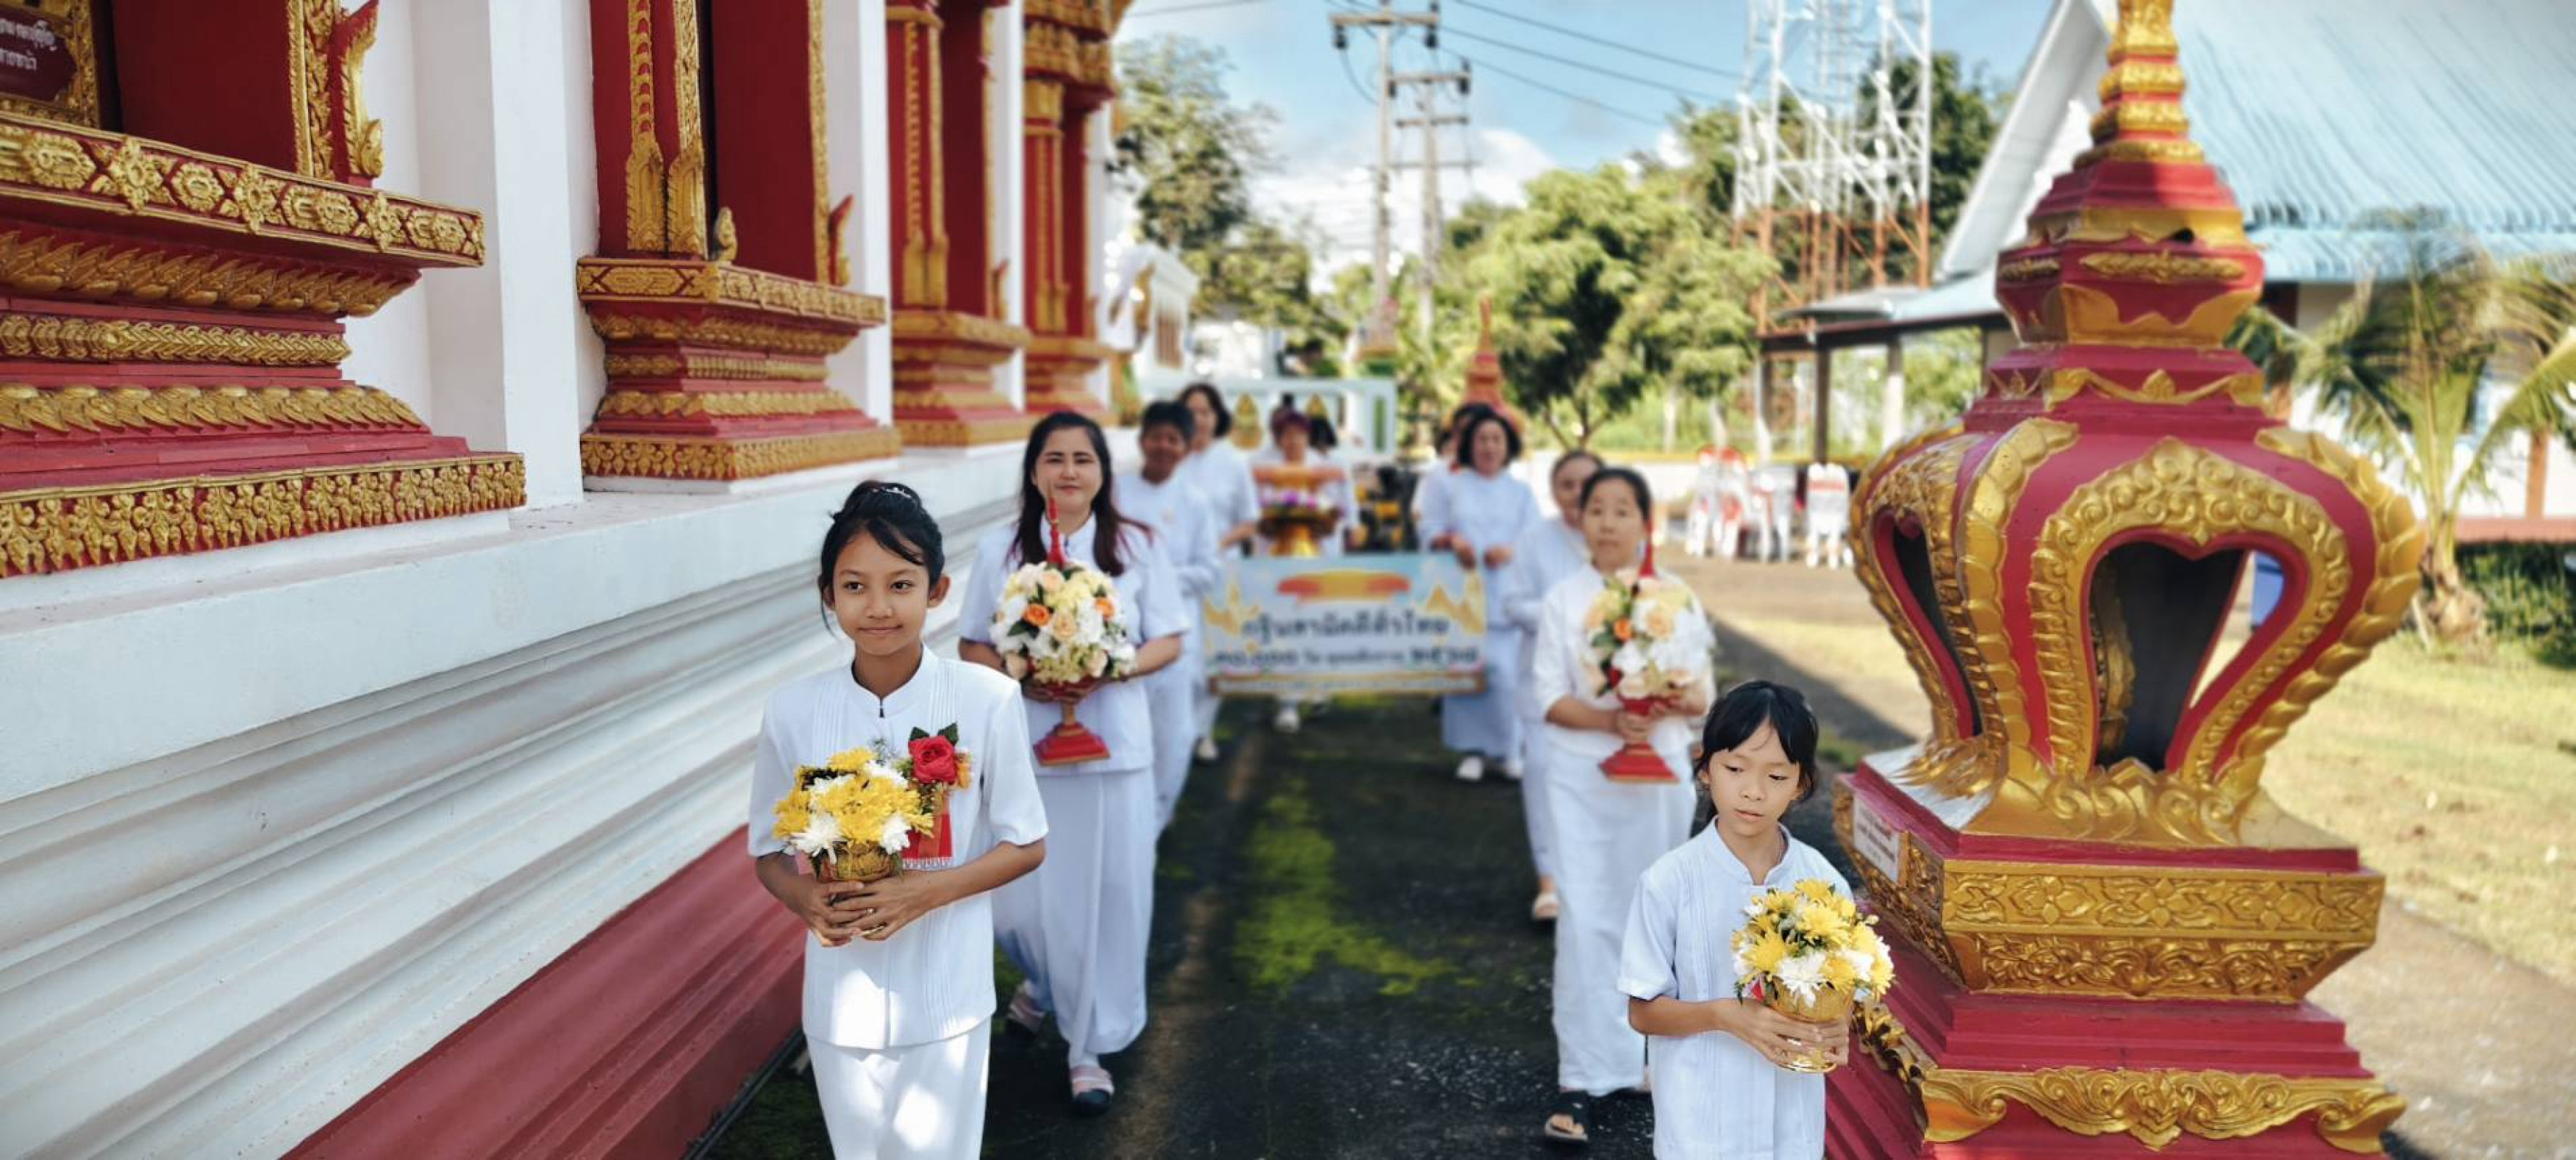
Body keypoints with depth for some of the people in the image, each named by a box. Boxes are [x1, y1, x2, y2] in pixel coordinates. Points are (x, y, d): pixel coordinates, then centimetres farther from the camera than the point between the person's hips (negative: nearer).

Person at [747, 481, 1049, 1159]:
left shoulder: (987, 701, -14)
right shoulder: (794, 712, -7)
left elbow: (1027, 844, -4)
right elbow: (769, 852, 5)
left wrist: (927, 891, -19)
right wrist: (806, 898, -17)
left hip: (947, 994, -2)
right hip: (842, 995, 2)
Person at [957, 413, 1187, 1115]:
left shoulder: (1137, 547, 1)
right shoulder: (1001, 550, 2)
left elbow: (1168, 643, 3)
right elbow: (971, 648, 5)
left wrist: (1107, 672, -16)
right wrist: (1021, 678, -15)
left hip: (1113, 746, 0)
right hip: (1023, 747, 0)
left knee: (1108, 897, 2)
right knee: (1019, 899, 5)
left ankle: (1090, 1045, 19)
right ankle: (1045, 983, 40)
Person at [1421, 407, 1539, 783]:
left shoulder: (1521, 492, 12)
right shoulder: (1452, 487, 12)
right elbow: (1431, 532, 8)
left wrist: (1510, 552, -16)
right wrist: (1451, 541, -13)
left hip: (1506, 596, 0)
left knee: (1506, 673, -8)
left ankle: (1511, 749, 5)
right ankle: (1471, 750, 2)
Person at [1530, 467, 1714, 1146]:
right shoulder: (1563, 601, -2)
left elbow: (1703, 698, 0)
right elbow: (1551, 698, -6)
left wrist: (1675, 702, -22)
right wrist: (1610, 719, -22)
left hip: (1657, 773, 1)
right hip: (1581, 775, -1)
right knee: (1586, 920, -5)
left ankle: (1630, 1057, 28)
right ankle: (1582, 1080, -1)